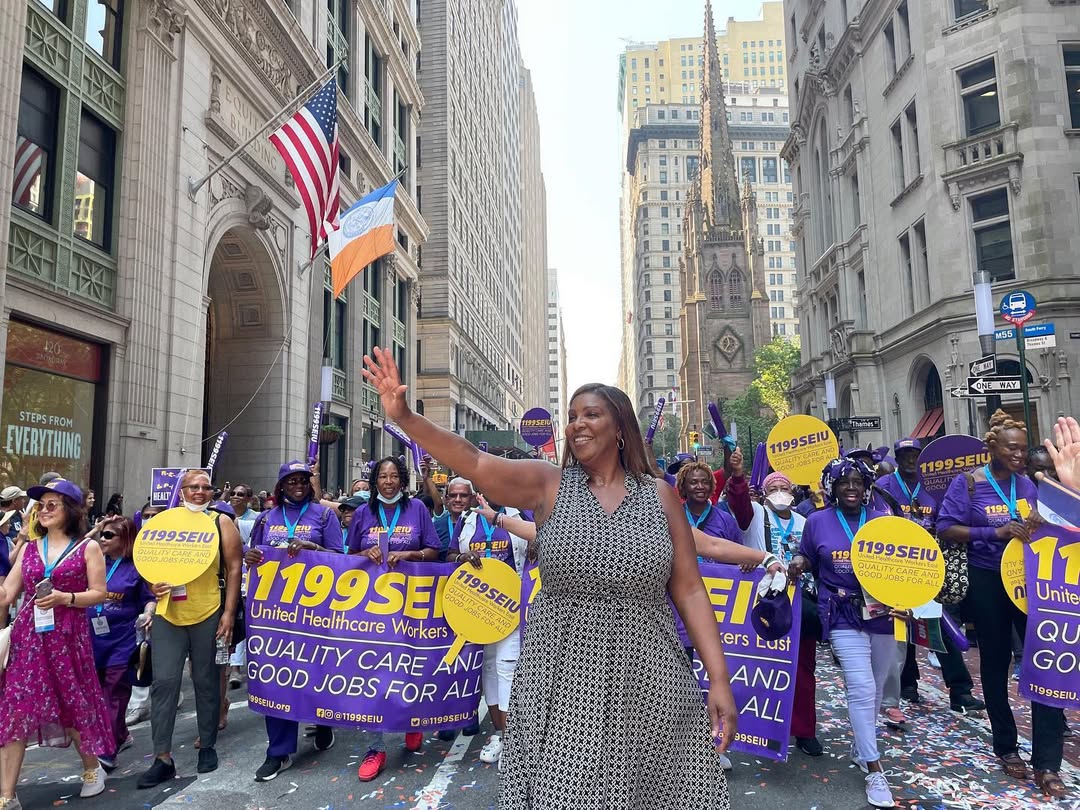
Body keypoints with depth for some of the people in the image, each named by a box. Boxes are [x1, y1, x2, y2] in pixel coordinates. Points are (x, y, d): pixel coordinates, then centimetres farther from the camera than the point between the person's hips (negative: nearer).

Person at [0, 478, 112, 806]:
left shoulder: (87, 548, -2)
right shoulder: (29, 548, 10)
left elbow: (99, 593, -5)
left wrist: (65, 598, -19)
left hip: (67, 637, -3)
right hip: (27, 636, 4)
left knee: (73, 703, 8)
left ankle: (92, 768, 30)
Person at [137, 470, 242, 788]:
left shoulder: (221, 523, 1)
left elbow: (233, 568, -2)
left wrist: (229, 613, -8)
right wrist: (152, 584, -7)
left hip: (208, 614, -2)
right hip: (168, 614, 2)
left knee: (206, 682, 8)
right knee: (164, 682, -1)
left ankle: (207, 746, 24)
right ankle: (163, 757, 9)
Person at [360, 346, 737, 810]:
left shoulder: (660, 496, 2)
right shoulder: (547, 485, -1)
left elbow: (688, 591, 1)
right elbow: (472, 462, -15)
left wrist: (719, 679, -3)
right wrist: (404, 417, -29)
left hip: (647, 680, 1)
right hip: (562, 679, 0)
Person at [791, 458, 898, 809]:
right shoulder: (817, 522, 0)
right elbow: (808, 560, 9)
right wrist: (798, 562, -13)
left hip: (883, 610, 3)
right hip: (843, 615, -3)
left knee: (875, 689, 14)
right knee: (861, 689, -12)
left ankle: (860, 749, 36)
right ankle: (874, 771, -2)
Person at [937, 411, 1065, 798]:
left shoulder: (1027, 484, 4)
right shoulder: (967, 483, -9)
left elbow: (1037, 526, 15)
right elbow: (945, 528, -14)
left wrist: (1039, 524, -9)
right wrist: (995, 532, -23)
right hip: (987, 583, -3)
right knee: (995, 662, 10)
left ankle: (1047, 763, 5)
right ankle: (1006, 748, 27)